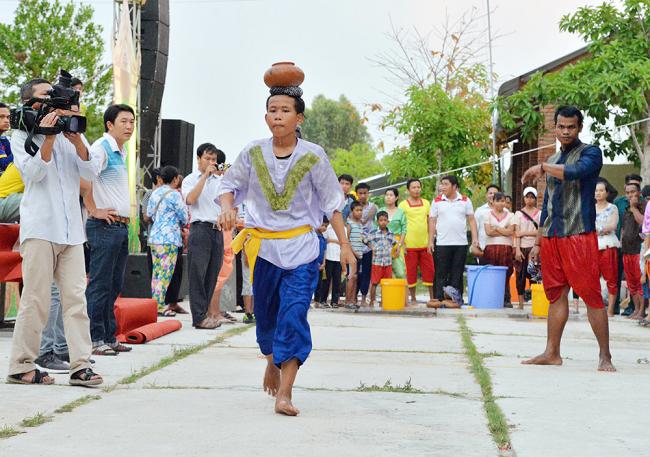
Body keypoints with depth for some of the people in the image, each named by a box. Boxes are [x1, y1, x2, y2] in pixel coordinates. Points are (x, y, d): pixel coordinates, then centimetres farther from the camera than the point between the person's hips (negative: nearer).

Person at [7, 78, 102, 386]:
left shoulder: (71, 134, 17)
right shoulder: (22, 136, 7)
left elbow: (90, 173, 5)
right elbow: (33, 172, -9)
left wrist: (76, 139, -7)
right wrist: (48, 137, -14)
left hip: (71, 228, 4)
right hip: (40, 226, -4)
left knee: (75, 297, -1)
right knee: (36, 299, -5)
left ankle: (80, 365, -2)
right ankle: (20, 366, 3)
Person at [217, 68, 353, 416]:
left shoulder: (313, 156, -4)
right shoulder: (253, 153, 1)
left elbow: (332, 202, 1)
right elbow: (230, 184, 10)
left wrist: (344, 244, -3)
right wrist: (227, 207, -13)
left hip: (300, 247, -3)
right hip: (261, 246, 3)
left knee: (294, 314, -14)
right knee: (265, 312, 15)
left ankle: (284, 393, -16)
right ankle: (273, 361, 45)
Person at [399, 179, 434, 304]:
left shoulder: (426, 203, 11)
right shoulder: (403, 205, 1)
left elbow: (430, 223, 14)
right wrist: (402, 243, -6)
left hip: (425, 244, 3)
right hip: (410, 245, -3)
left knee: (429, 271, 4)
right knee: (411, 272, 2)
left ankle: (432, 297, 13)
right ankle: (413, 299, 11)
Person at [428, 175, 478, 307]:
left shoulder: (465, 201, 6)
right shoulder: (437, 201, 5)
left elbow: (471, 220, 7)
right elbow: (432, 221, 5)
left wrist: (475, 238, -3)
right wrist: (430, 241, 0)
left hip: (461, 243, 1)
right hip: (442, 243, 0)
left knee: (457, 273, 4)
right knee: (441, 273, 0)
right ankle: (439, 299, 3)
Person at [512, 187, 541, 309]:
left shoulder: (539, 213, 8)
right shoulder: (519, 213, 10)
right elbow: (517, 233, 3)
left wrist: (524, 233, -7)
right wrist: (517, 249, -7)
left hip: (534, 248, -1)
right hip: (522, 247, 1)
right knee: (520, 274, 0)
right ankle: (521, 302, 4)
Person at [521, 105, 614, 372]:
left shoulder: (590, 153, -1)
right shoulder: (553, 161, 20)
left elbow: (576, 172, -25)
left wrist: (542, 168, -16)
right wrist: (537, 242, 19)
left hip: (579, 236, -6)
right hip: (551, 237, 7)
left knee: (591, 295, -8)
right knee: (555, 295, 8)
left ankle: (605, 356, -4)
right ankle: (552, 353, 13)